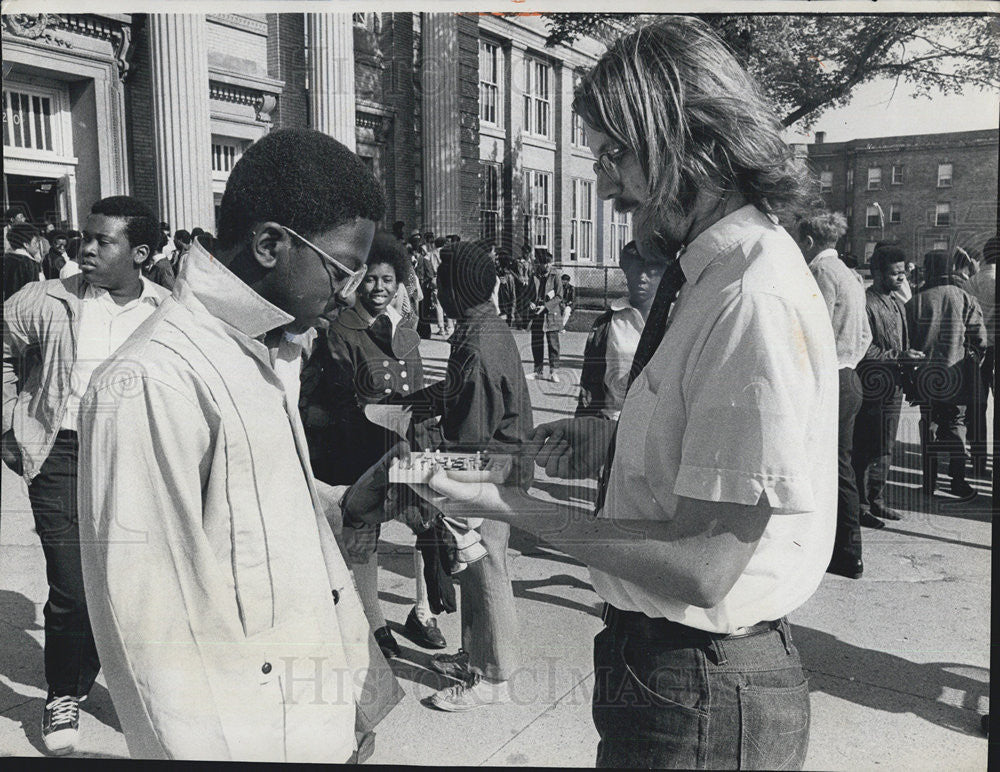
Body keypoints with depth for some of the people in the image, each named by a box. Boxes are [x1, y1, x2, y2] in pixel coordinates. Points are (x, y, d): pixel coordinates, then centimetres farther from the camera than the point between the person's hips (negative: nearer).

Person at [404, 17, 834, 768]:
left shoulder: (757, 299, -25)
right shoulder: (707, 277, 4)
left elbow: (702, 565, -25)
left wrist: (512, 507, -19)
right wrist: (615, 440, 1)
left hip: (699, 697, -8)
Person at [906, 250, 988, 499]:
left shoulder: (916, 301, -2)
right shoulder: (966, 299, -3)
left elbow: (907, 341, 0)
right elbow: (980, 339, -4)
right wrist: (974, 364, 11)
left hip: (925, 375, 1)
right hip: (957, 374, 0)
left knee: (928, 424, 9)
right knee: (957, 423, 9)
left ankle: (929, 483, 12)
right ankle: (958, 480, 6)